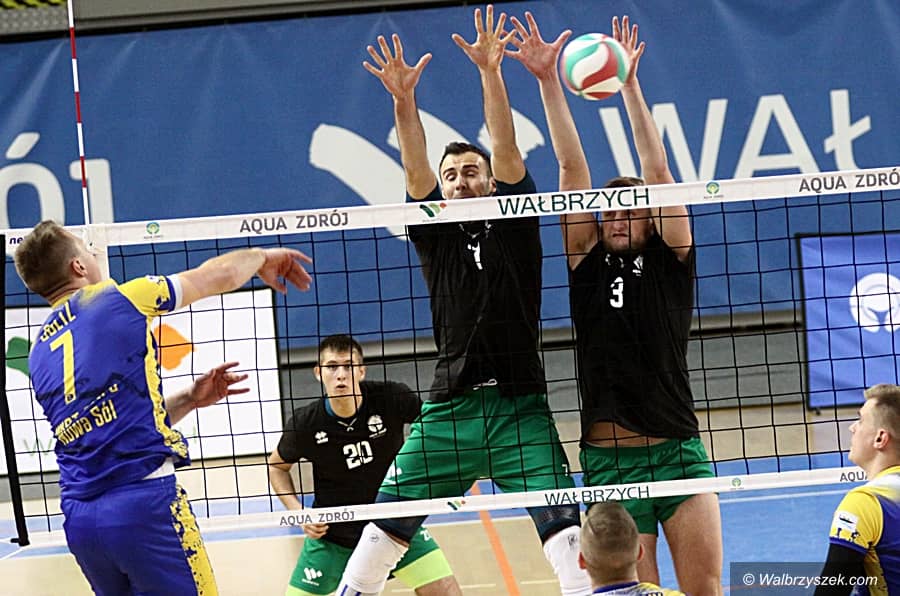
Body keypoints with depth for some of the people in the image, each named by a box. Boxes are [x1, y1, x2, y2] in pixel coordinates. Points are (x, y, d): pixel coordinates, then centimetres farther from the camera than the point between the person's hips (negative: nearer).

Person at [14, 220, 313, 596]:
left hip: (78, 518, 7)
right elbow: (218, 275, 11)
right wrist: (262, 257, 30)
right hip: (142, 504, -7)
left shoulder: (39, 355, 17)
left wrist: (190, 399, 25)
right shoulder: (114, 300, 0)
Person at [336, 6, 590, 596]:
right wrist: (404, 99, -21)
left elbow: (507, 151, -6)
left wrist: (491, 72, -19)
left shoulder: (515, 223, 6)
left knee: (564, 532, -12)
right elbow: (416, 171, -5)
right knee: (385, 526, 2)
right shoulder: (437, 233, 10)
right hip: (449, 407, 2)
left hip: (520, 407, -2)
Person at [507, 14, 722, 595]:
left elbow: (657, 171, 1)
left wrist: (628, 82, -3)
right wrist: (548, 79, 3)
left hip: (679, 452, -1)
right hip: (608, 460, 1)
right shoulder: (588, 264, 10)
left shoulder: (670, 261, 8)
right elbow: (572, 168, 5)